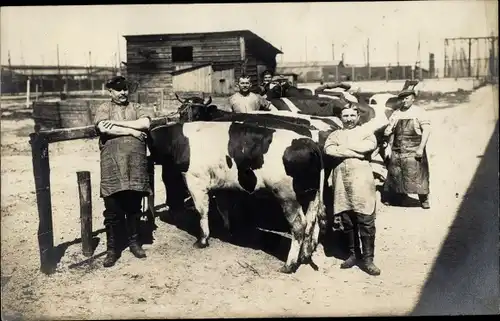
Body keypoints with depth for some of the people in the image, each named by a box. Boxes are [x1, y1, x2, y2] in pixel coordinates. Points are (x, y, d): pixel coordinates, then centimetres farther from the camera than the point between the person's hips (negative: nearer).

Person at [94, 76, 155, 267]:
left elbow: (146, 123, -4)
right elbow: (104, 128, -10)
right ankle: (112, 248, 11)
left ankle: (134, 241, 25)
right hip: (112, 165, -2)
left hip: (136, 164, 2)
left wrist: (117, 123, -7)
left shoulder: (136, 108, 16)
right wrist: (132, 131, -8)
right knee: (112, 209, 1)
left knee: (134, 207, 9)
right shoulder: (104, 109, 11)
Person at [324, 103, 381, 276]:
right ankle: (353, 254, 21)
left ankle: (368, 259, 0)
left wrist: (343, 147, -6)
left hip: (362, 180, -2)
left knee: (366, 220, -5)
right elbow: (328, 149, -5)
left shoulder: (365, 131, 12)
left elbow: (371, 145, -11)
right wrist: (356, 151, -11)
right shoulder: (335, 134, 16)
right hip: (341, 181, 3)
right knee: (347, 220, 8)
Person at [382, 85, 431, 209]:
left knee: (417, 175, -4)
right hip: (397, 151, 4)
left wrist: (421, 148, -16)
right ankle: (396, 198, 22)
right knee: (395, 175, 7)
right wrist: (389, 146, 4)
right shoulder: (396, 113, 11)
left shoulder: (419, 112, -2)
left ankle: (424, 200, 10)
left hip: (413, 152, -4)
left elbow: (426, 130, -8)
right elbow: (391, 132, 17)